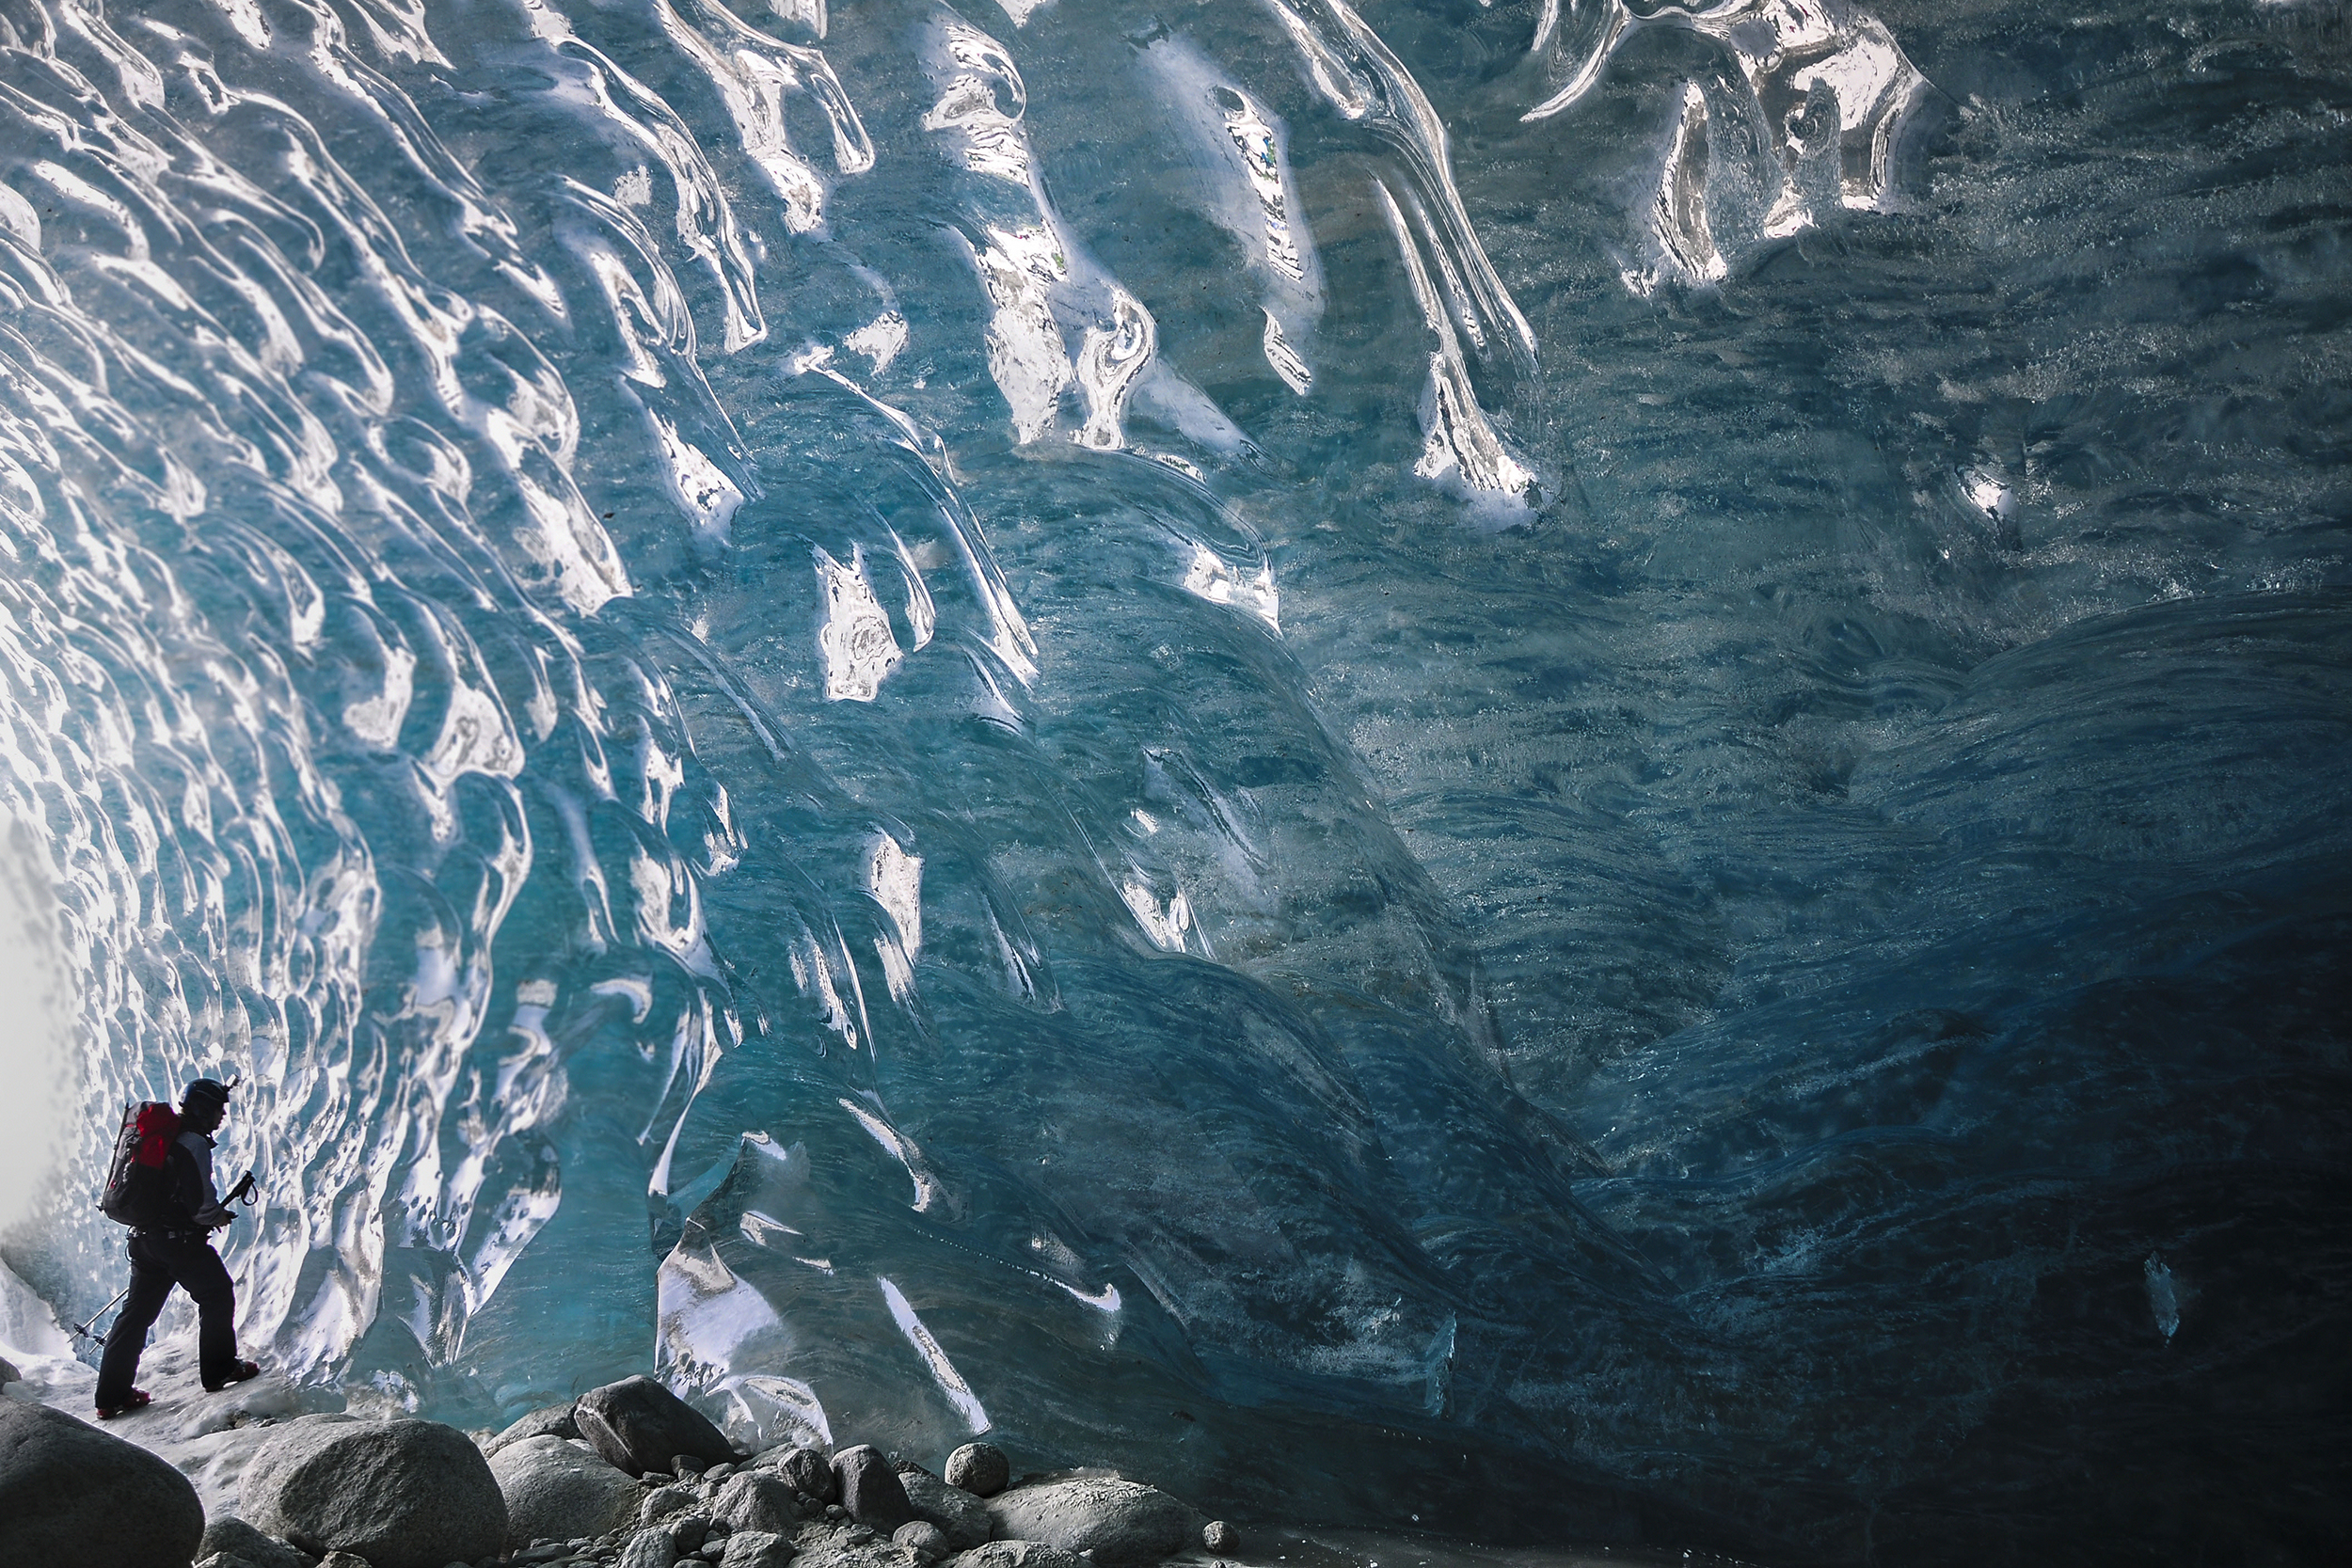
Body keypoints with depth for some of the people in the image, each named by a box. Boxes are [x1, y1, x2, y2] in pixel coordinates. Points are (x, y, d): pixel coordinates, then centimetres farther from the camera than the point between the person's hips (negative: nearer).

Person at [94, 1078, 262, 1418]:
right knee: (217, 1294, 7)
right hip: (180, 1240, -8)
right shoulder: (195, 1144, -14)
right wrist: (218, 1216, 0)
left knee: (138, 1310, 11)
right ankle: (218, 1371, 11)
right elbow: (199, 1201, -21)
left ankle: (112, 1393, 12)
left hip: (144, 1237, 8)